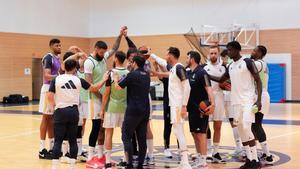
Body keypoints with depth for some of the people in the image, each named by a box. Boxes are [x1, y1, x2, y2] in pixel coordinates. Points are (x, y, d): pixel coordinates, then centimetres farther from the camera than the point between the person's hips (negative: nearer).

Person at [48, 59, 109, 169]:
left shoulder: (56, 80, -1)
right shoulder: (78, 80, 3)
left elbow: (50, 96, -8)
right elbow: (95, 88, 12)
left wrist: (52, 106, 11)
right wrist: (104, 79, 27)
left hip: (60, 111, -1)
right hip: (73, 111, 1)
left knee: (58, 140, 2)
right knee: (72, 140, 10)